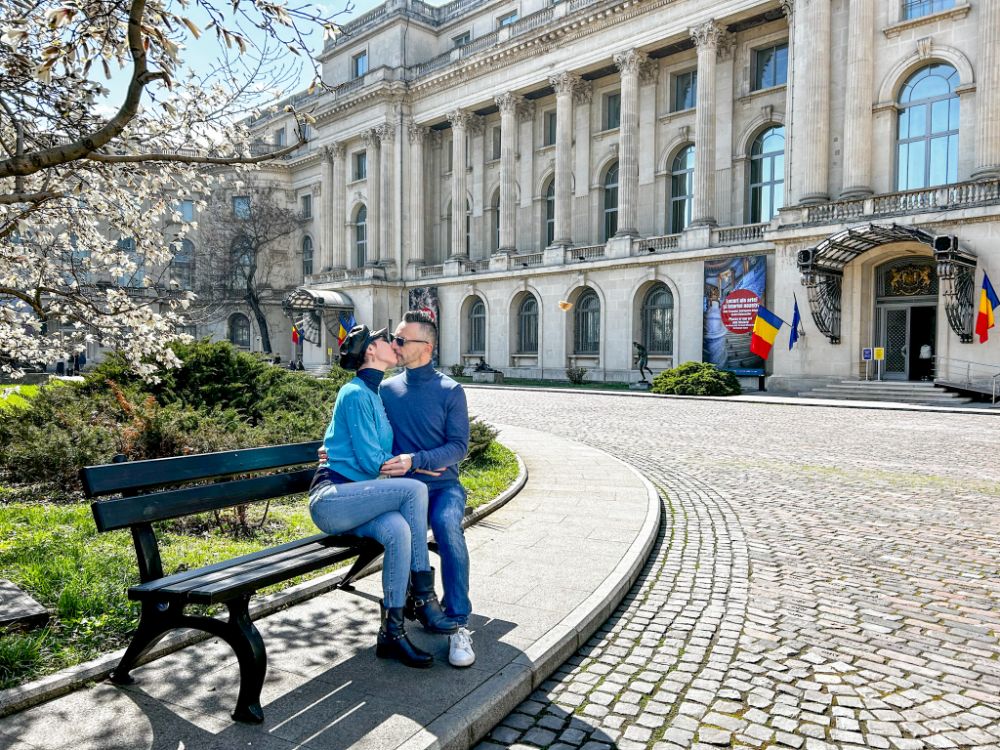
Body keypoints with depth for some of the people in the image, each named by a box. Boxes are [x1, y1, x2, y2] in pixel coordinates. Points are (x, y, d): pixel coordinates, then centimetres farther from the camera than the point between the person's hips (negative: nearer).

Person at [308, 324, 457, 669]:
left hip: (351, 503, 7)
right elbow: (371, 460, -12)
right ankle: (424, 599, -16)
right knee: (414, 489, -26)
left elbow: (385, 453, 26)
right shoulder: (355, 394, -9)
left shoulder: (376, 394, 18)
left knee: (398, 530, -26)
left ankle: (391, 634, -20)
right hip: (330, 499, -7)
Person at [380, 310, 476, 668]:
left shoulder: (450, 391, 1)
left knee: (447, 526, -34)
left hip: (443, 486, -1)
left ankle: (458, 624, -22)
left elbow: (459, 447, -5)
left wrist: (416, 460, -19)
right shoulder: (386, 389, 11)